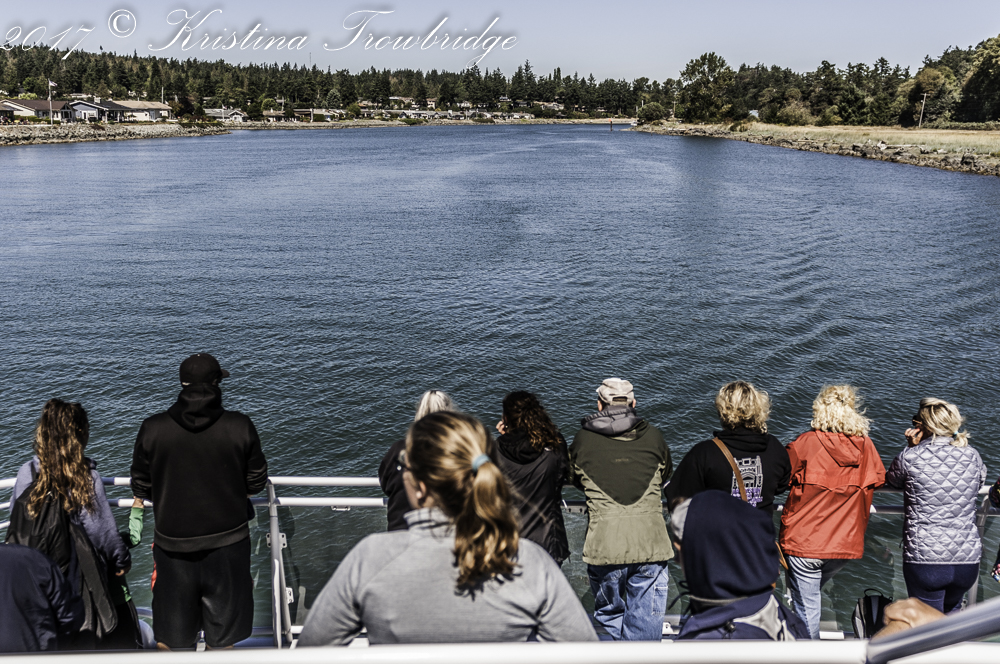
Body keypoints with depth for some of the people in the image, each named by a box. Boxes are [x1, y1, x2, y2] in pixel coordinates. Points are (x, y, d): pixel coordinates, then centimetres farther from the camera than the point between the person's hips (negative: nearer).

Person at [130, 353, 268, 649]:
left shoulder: (152, 429, -11)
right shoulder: (241, 426, -12)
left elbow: (141, 488, -1)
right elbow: (256, 482, -2)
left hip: (172, 544, 1)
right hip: (228, 541, 0)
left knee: (170, 635, 20)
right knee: (222, 634, 17)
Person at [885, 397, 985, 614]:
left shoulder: (910, 458, -8)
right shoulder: (972, 456, 1)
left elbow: (891, 481, 12)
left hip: (924, 562, -3)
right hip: (968, 561, 4)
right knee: (949, 616, 27)